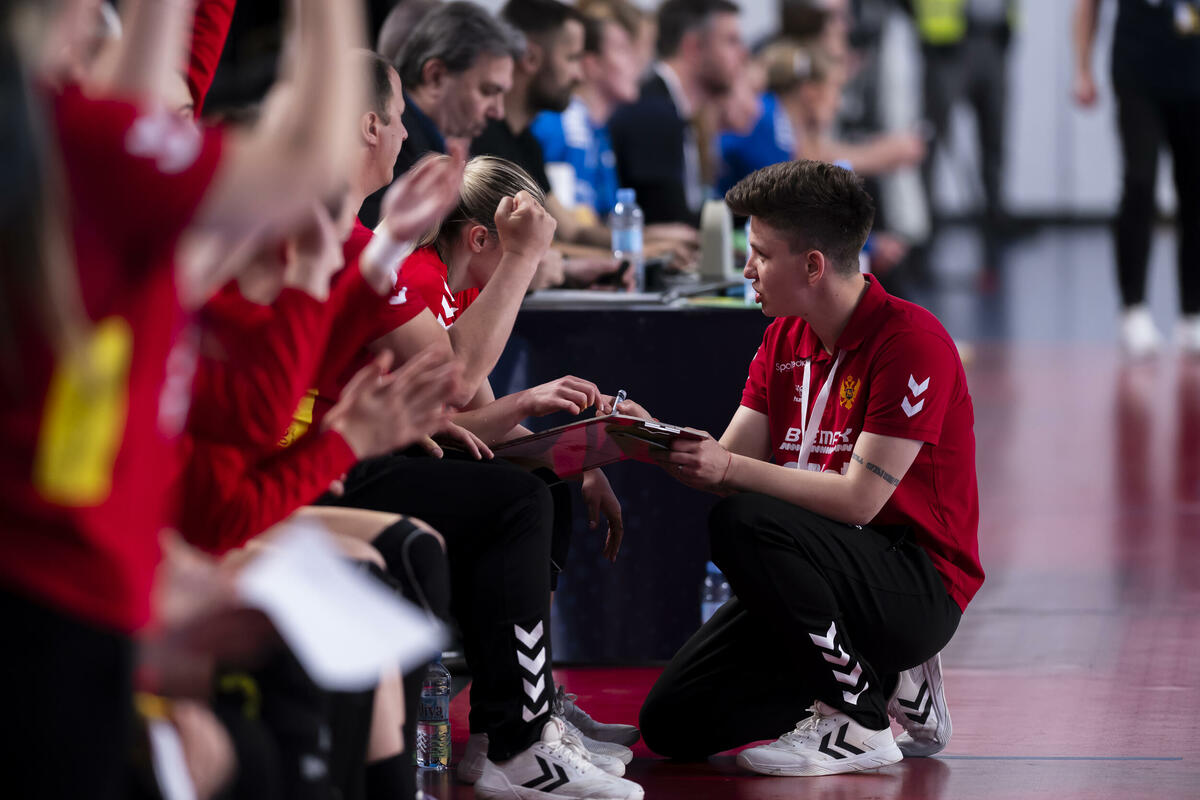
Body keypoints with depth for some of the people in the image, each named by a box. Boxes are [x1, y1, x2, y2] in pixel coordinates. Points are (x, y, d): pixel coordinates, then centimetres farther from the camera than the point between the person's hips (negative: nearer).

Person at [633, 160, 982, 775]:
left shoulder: (912, 342, -17)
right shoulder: (784, 338, 9)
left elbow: (858, 497, -22)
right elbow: (731, 461, 4)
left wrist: (730, 470, -25)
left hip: (919, 589, -8)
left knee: (742, 523, -32)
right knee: (672, 723, -2)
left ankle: (860, 720, -16)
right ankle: (883, 680, 10)